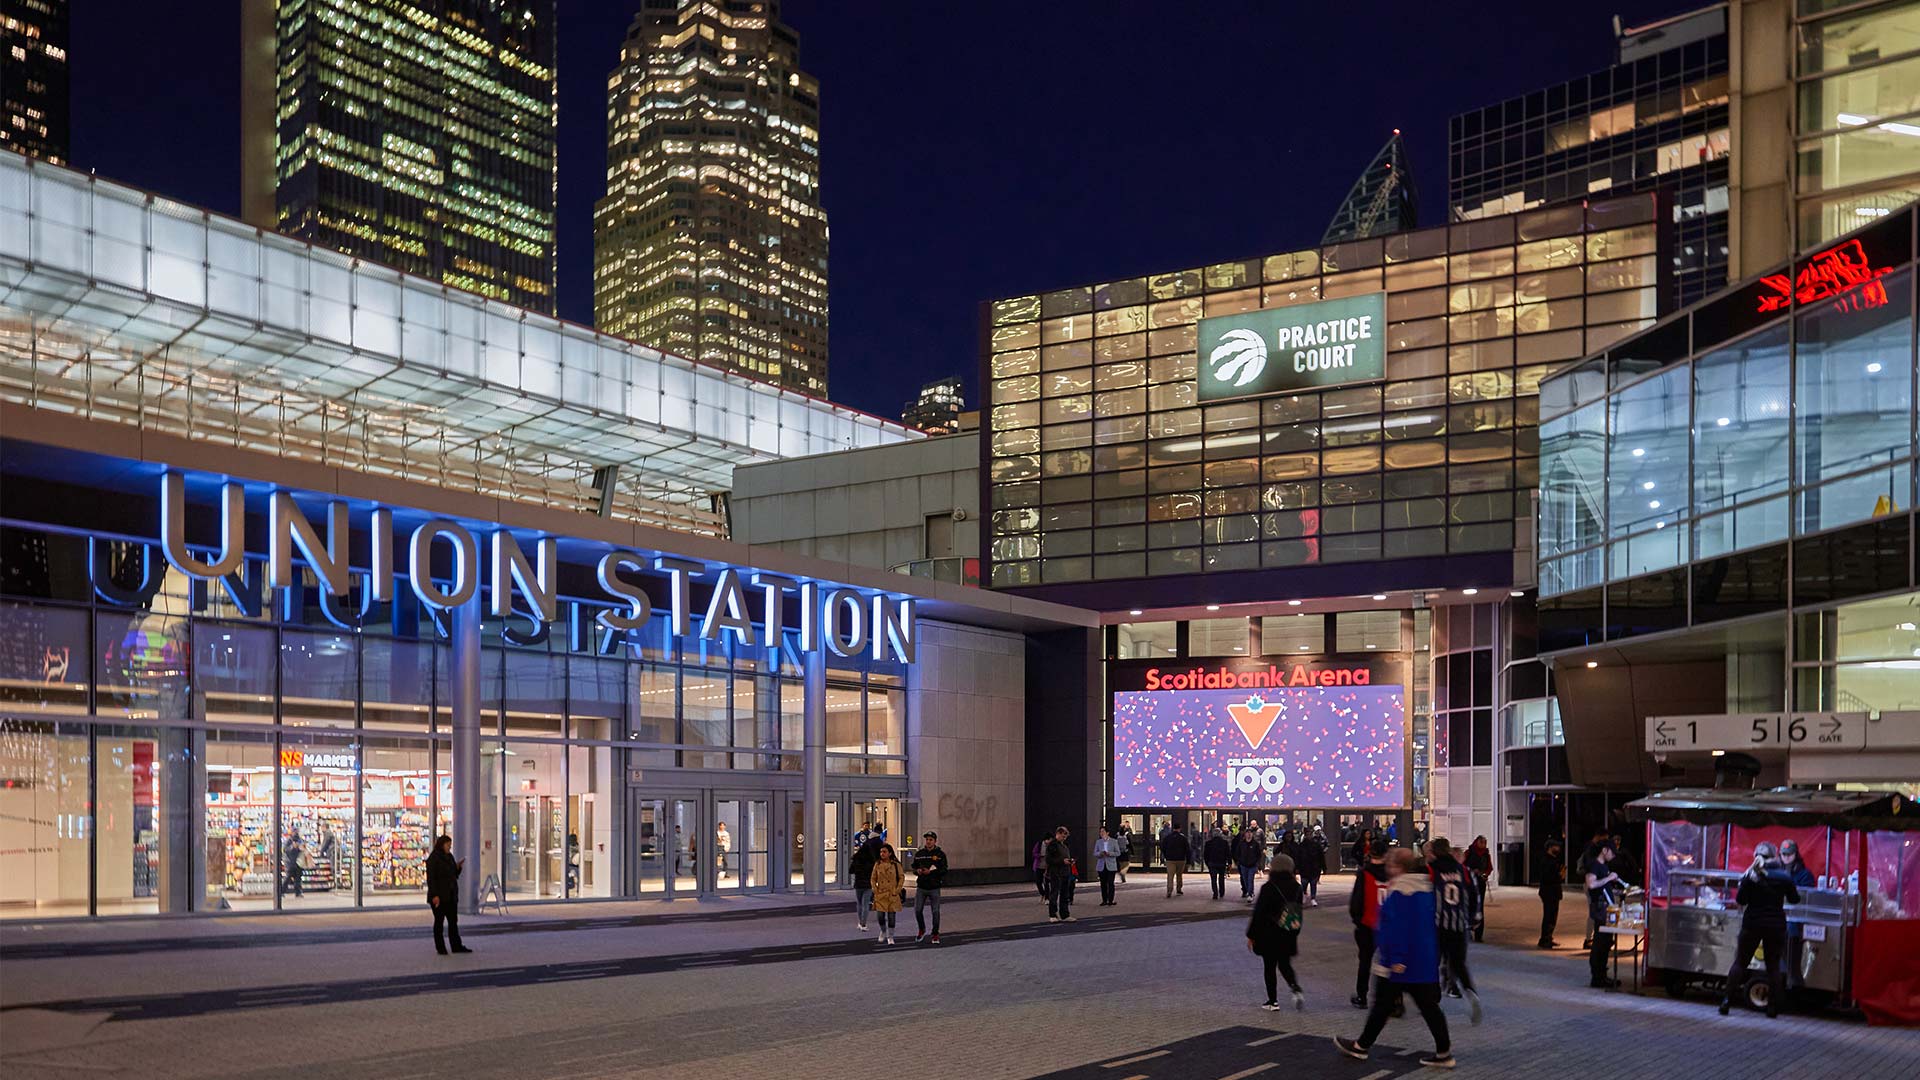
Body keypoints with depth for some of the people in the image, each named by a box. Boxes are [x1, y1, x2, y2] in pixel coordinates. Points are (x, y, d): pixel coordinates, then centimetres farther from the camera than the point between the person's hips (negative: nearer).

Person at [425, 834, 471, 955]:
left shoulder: (449, 857, 13)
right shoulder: (433, 858, -10)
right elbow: (430, 878, -16)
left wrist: (458, 867, 0)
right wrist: (434, 895, -22)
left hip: (451, 895, 7)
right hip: (439, 896, -7)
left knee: (453, 921, 7)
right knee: (439, 921, 1)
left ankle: (457, 946, 9)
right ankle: (440, 948, 7)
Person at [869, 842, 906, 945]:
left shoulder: (896, 865, -2)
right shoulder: (877, 864, 5)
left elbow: (902, 878, 1)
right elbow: (873, 878, 11)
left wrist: (897, 890, -7)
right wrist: (875, 889, -1)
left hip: (892, 894, -2)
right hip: (880, 894, 2)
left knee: (891, 916, 0)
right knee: (880, 916, -4)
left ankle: (890, 937, 13)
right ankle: (883, 933, 24)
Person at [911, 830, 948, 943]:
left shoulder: (940, 854, -3)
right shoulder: (919, 854, 7)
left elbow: (944, 870, -9)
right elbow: (914, 868, 15)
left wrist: (930, 871, -21)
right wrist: (917, 871, -9)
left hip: (934, 888, -3)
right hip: (921, 887, 3)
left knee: (935, 911, 0)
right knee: (917, 910, 1)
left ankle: (935, 934, 14)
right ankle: (922, 930, 24)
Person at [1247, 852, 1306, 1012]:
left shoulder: (1268, 888, -17)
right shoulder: (1296, 887, 1)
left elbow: (1258, 914, -14)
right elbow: (1298, 912, 12)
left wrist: (1251, 935, -5)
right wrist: (1295, 932, 23)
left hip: (1270, 936, -5)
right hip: (1289, 936, 5)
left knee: (1270, 968, 7)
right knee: (1285, 964, 19)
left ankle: (1273, 1001, 10)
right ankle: (1296, 989, -4)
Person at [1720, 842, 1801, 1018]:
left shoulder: (1751, 875, -6)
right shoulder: (1784, 876, -2)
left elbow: (1740, 900, -6)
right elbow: (1794, 899, 9)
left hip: (1753, 923, -1)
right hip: (1776, 924, 1)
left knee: (1740, 962, 6)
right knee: (1773, 967, 10)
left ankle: (1726, 1002, -2)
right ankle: (1773, 1007, 7)